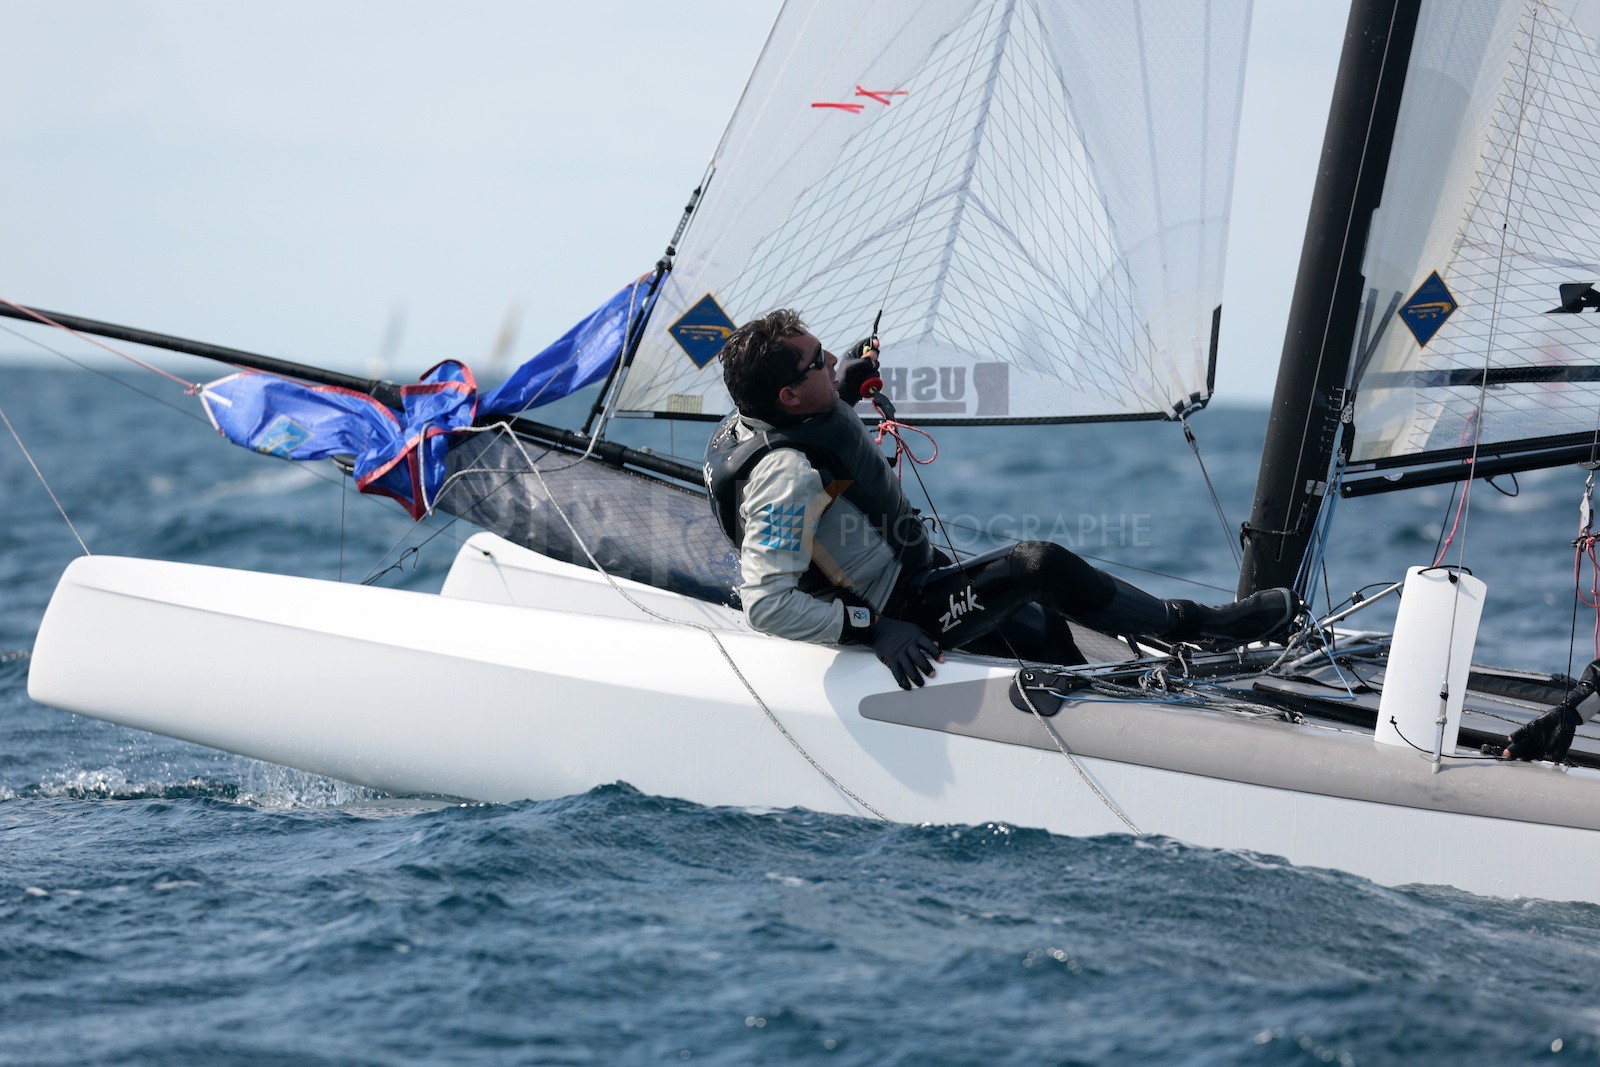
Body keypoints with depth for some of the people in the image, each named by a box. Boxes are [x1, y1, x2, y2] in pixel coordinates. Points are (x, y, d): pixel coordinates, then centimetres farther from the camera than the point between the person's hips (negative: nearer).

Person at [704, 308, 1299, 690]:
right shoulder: (785, 475, -33)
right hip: (895, 611, -11)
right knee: (1040, 565, -15)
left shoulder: (766, 420, -2)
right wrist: (874, 630, -34)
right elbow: (765, 602, -36)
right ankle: (1191, 627, 2)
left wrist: (846, 386, 12)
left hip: (911, 578, 11)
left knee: (1043, 631, 23)